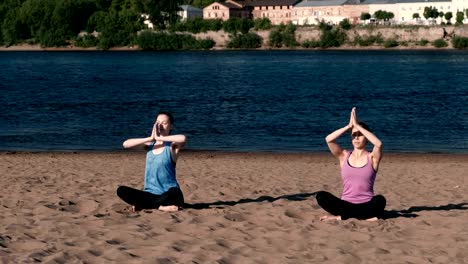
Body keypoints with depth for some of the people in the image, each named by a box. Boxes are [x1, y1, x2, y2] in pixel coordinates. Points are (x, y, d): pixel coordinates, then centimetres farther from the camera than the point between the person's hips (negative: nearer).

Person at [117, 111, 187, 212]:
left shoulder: (172, 145, -4)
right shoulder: (149, 145, 8)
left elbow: (183, 139, -28)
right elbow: (126, 144, -5)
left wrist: (158, 138, -17)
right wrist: (151, 138, -10)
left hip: (168, 193, -4)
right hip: (150, 193, 4)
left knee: (175, 193, -39)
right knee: (121, 190, -17)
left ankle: (142, 205, -18)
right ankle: (161, 206, -18)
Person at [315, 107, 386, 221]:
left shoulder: (372, 157, 1)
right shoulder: (344, 156, 7)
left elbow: (378, 144, -22)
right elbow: (328, 139, -10)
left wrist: (357, 125, -18)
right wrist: (349, 126, -12)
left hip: (366, 206, -1)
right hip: (346, 205, 1)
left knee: (380, 200, -35)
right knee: (321, 196, -24)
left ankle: (340, 216, -22)